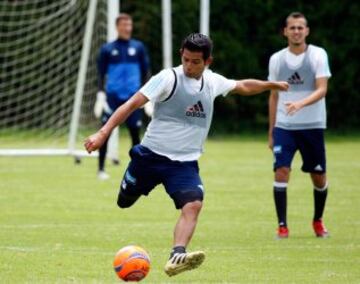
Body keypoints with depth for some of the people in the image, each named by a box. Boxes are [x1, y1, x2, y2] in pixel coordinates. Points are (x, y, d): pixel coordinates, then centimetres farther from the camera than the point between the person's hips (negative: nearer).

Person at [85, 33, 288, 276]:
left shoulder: (213, 82, 6)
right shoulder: (169, 78, -12)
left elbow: (243, 87, 28)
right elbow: (132, 104, -18)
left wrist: (271, 85, 36)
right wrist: (103, 133, -27)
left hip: (185, 162, 3)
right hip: (151, 155, -3)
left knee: (193, 204, -24)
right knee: (123, 202, 12)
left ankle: (177, 256, -39)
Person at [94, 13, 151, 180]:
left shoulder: (138, 47, 7)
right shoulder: (107, 49, 4)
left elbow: (145, 72, 11)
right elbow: (101, 74, 6)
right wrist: (101, 94, -3)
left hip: (133, 97, 1)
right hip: (112, 97, -1)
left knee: (135, 133, 2)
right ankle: (101, 169, 4)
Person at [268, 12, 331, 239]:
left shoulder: (318, 55, -4)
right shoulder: (277, 59, 5)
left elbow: (322, 90, -14)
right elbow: (274, 96, 13)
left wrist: (300, 104, -32)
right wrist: (271, 131, 12)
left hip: (313, 126, -1)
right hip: (284, 126, 1)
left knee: (319, 176, 6)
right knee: (281, 171, -14)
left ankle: (318, 221, 29)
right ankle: (282, 226, -8)